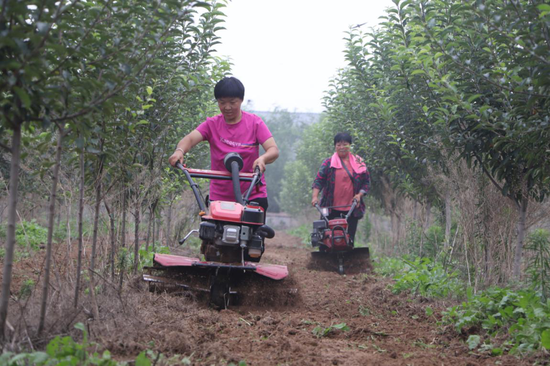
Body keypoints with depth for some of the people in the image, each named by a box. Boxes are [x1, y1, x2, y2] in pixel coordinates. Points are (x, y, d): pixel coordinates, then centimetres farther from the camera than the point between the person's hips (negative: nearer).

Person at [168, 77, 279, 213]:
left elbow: (274, 150, -12)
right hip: (219, 196, 1)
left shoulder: (255, 123, -1)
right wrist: (179, 151, -38)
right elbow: (190, 139, -14)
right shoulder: (212, 124, 1)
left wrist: (262, 159, -36)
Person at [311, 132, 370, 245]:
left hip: (352, 209, 2)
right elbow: (319, 180, 0)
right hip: (331, 209, -1)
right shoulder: (328, 163, 5)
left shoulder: (358, 162, 10)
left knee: (349, 239, 4)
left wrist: (359, 194, -6)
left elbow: (367, 181, 11)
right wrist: (315, 196, -15)